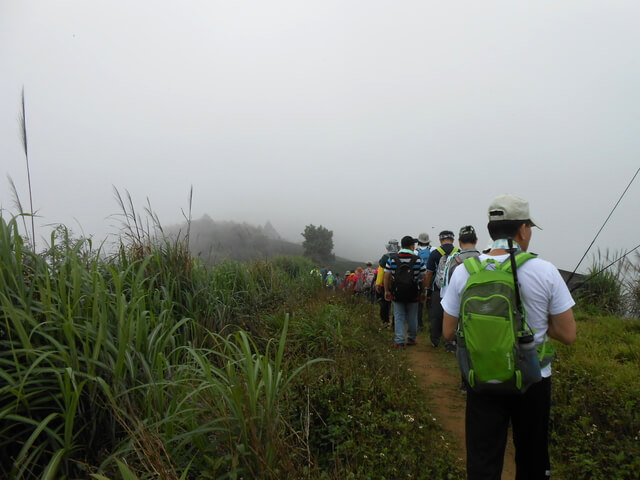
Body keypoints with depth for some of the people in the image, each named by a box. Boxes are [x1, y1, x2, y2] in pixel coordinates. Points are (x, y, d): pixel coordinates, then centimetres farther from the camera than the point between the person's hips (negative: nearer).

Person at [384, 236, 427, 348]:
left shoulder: (392, 259, -3)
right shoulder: (418, 260, -4)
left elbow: (387, 276, -3)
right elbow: (423, 277, -3)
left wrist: (387, 291, 5)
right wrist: (423, 292, 8)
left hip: (397, 294, 0)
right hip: (413, 295, 0)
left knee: (398, 318, 7)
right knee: (412, 317, 15)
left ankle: (399, 341, 5)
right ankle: (411, 338, 28)